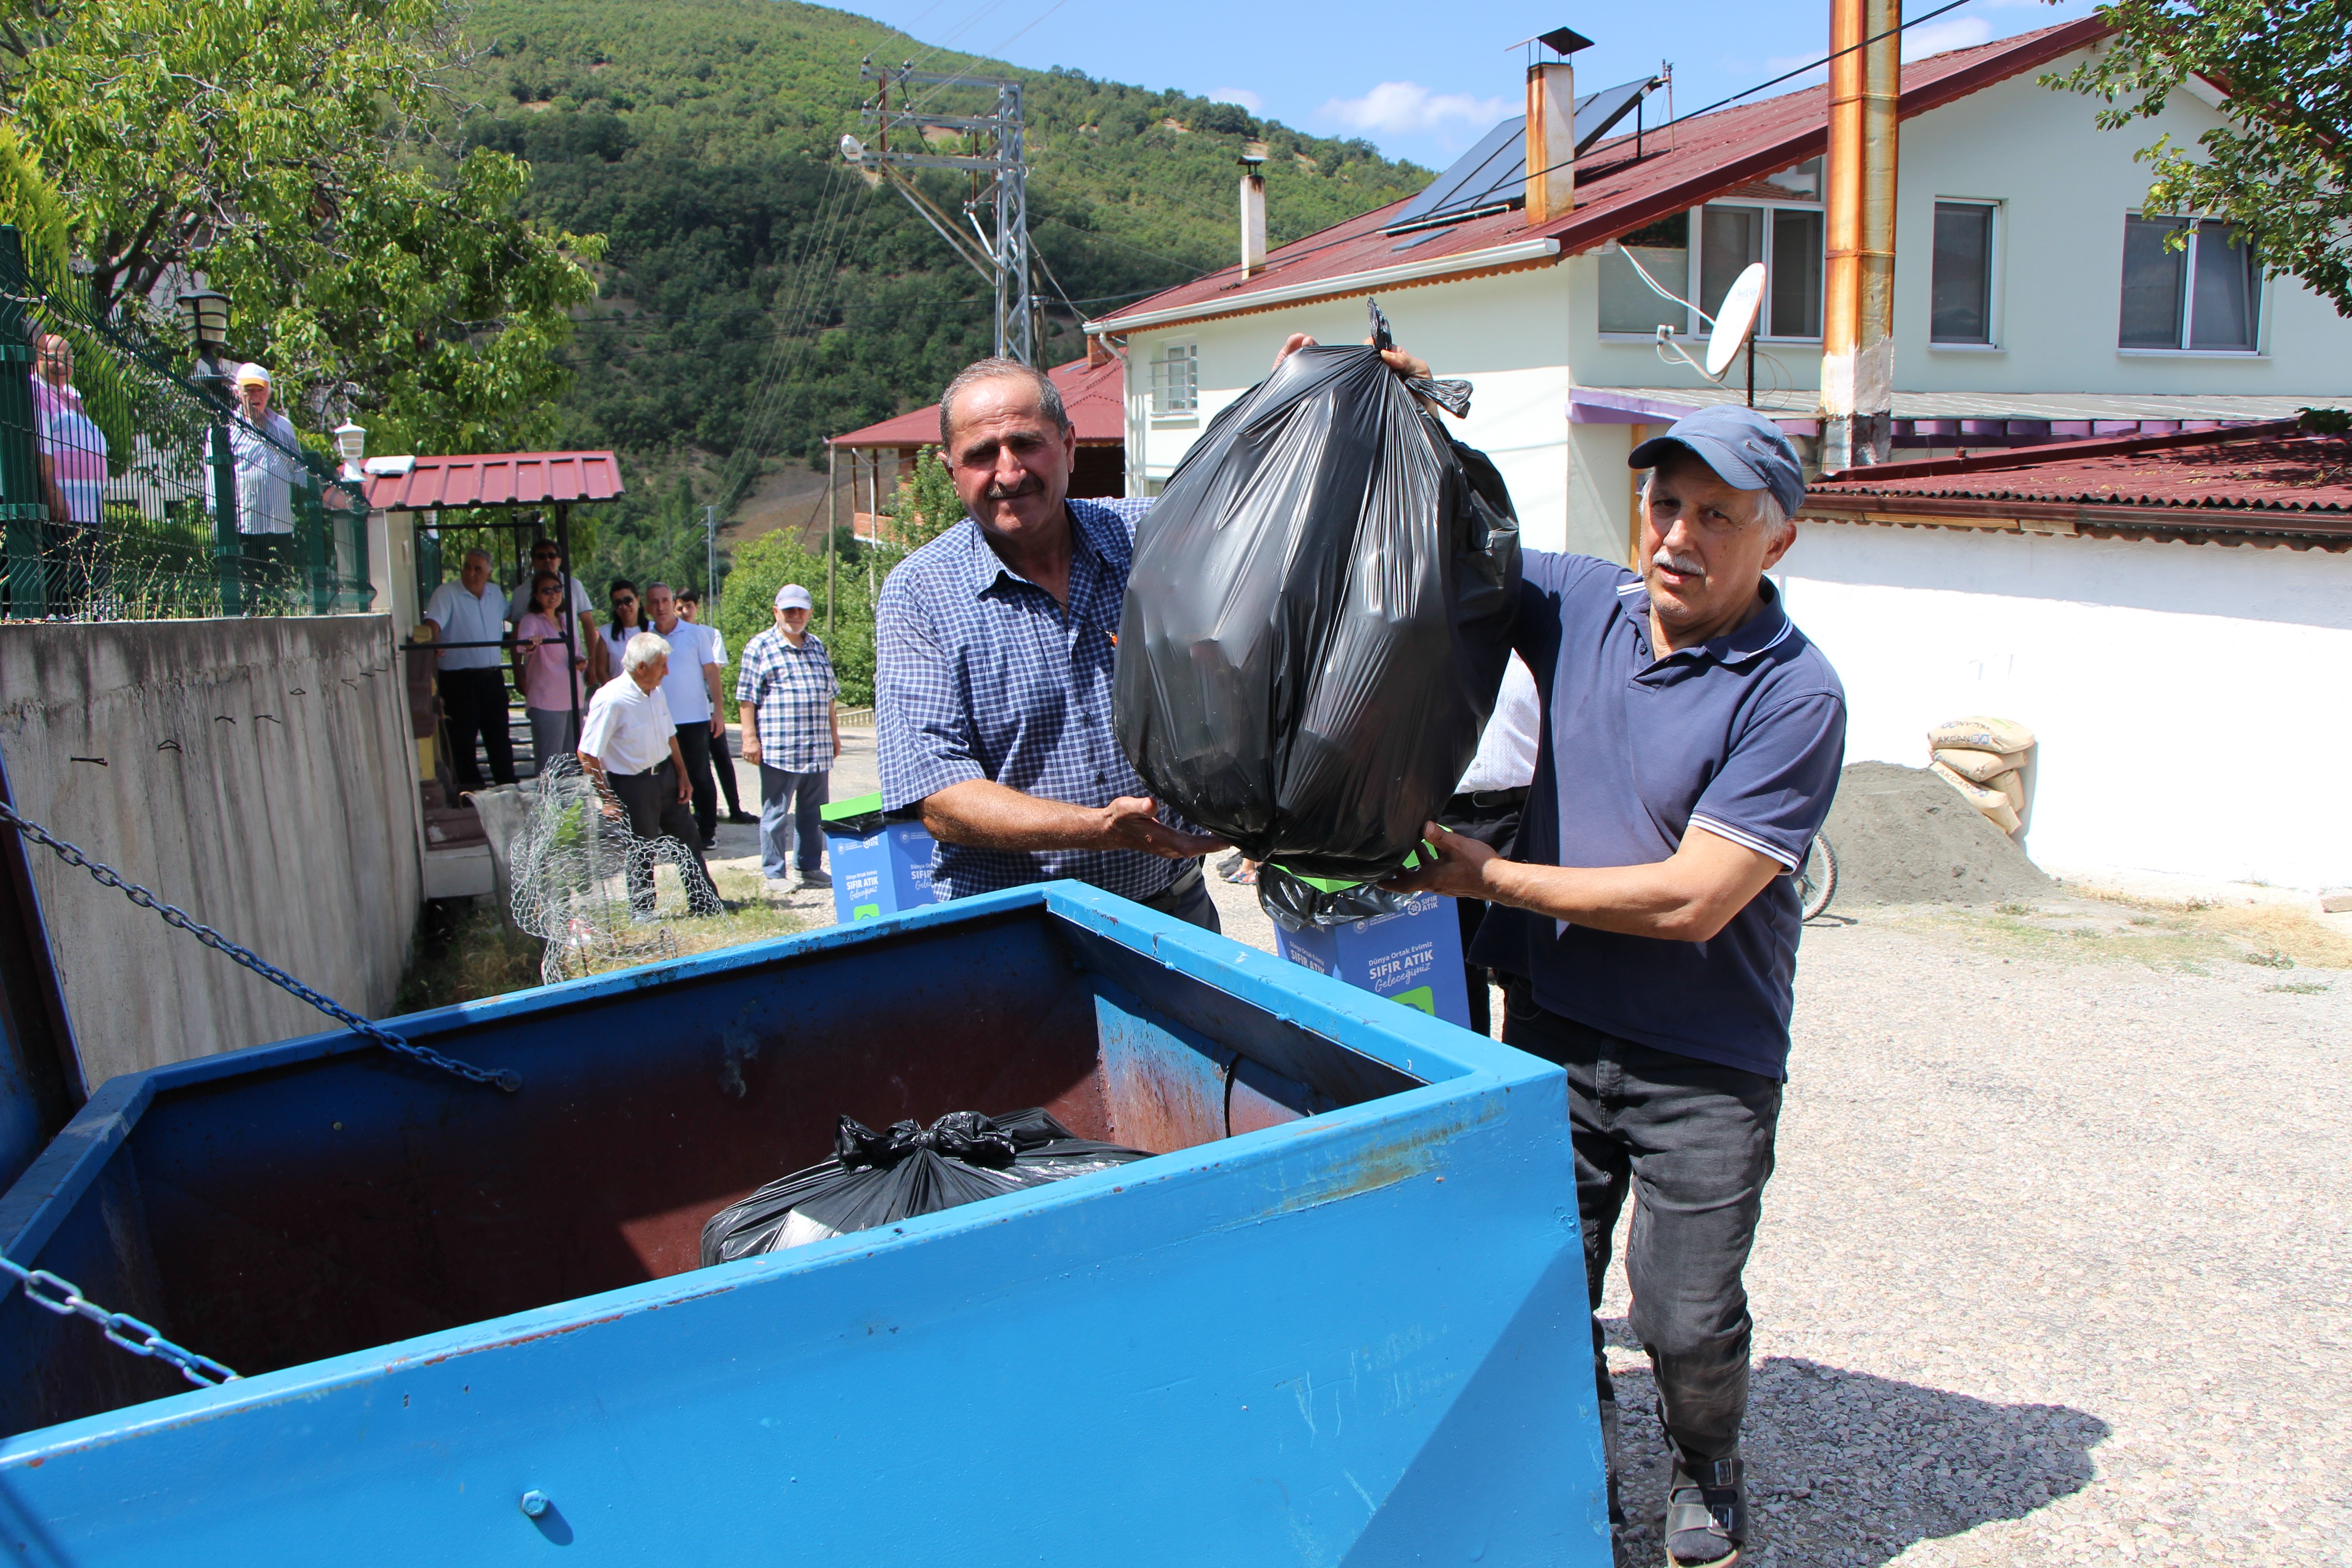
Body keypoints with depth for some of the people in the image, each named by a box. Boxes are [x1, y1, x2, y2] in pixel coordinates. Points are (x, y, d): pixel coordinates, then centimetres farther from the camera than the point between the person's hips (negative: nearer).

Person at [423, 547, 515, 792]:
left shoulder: (495, 593, 10)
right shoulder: (447, 593, -8)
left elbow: (509, 617, 27)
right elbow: (433, 622, -22)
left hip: (492, 677, 5)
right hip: (459, 678, -5)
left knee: (500, 737, 12)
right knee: (463, 738, 0)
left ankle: (508, 788, 21)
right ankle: (471, 789, 8)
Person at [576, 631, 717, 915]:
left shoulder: (656, 692, 1)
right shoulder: (611, 700, -23)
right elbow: (587, 755, -20)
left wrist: (682, 773, 13)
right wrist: (607, 799, -18)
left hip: (665, 775, 7)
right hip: (632, 784, -7)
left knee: (686, 838, 15)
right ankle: (643, 910, 23)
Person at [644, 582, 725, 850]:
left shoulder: (696, 633, -1)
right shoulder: (642, 639, 5)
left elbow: (711, 672, 0)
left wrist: (718, 711, -5)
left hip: (696, 718, -2)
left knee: (700, 776, 3)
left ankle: (708, 831, 12)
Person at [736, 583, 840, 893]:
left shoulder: (818, 646, 18)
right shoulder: (760, 647, 0)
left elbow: (830, 694, 23)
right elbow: (746, 697, -3)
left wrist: (833, 734, 21)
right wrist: (750, 738, -9)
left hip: (818, 749, 5)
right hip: (778, 748, -5)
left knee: (814, 812, 10)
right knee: (776, 813, 0)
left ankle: (811, 868, 20)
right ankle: (774, 873, 9)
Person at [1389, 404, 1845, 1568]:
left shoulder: (1794, 696, -15)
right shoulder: (1581, 605, -1)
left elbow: (1688, 900, -20)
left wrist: (1488, 874, -15)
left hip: (1706, 1064, -3)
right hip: (1553, 1025, 4)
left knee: (1686, 1321, 3)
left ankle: (1706, 1474, 36)